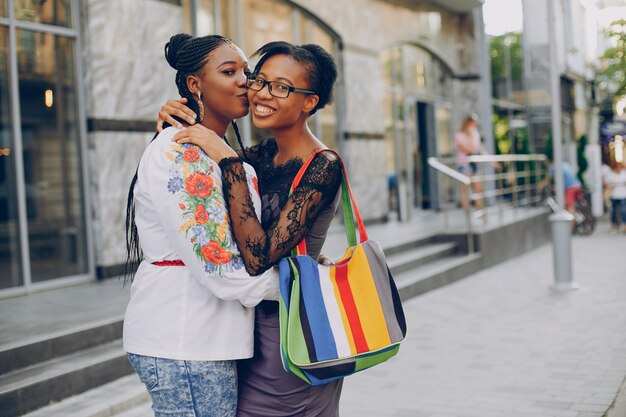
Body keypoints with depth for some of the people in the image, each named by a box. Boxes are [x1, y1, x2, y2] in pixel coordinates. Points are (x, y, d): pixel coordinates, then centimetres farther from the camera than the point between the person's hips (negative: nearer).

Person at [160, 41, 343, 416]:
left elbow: (259, 258, -29)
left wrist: (228, 160, -28)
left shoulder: (322, 167, -19)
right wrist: (175, 120, -5)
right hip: (257, 326, 8)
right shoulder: (265, 154, 4)